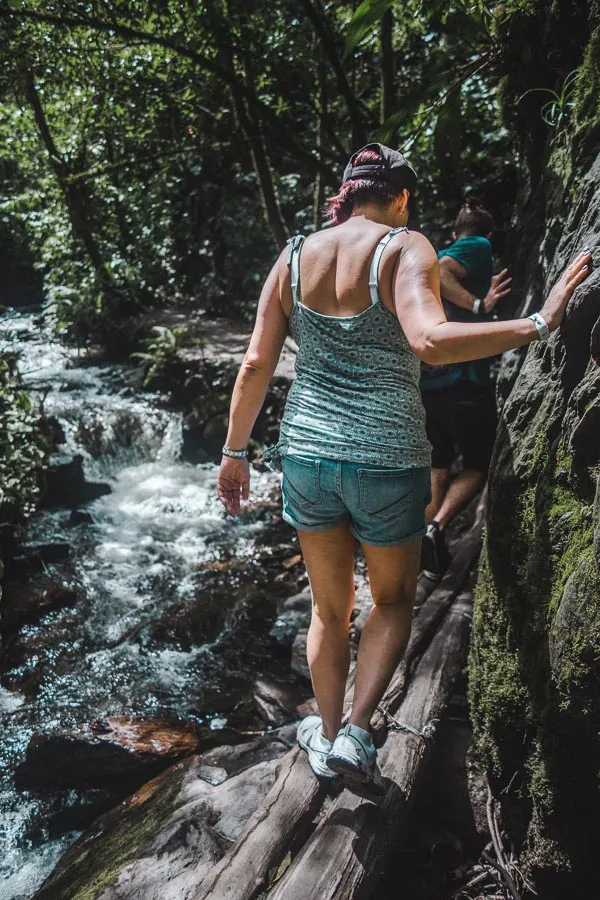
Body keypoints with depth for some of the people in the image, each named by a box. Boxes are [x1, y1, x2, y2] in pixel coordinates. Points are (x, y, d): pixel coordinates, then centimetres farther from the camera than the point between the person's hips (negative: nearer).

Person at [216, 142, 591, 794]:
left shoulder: (294, 258, 5)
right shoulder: (405, 248, -8)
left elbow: (256, 365, 2)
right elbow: (431, 342, -28)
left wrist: (234, 453, 10)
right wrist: (539, 324, -20)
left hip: (307, 453, 4)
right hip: (387, 461, -4)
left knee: (329, 606, 22)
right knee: (393, 599, 22)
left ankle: (327, 736, 37)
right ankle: (354, 735, 12)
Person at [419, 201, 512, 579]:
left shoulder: (447, 250, 20)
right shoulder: (480, 248, -2)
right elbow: (435, 269, -21)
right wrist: (479, 305, -23)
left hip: (426, 382, 7)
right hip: (464, 381, -7)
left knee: (440, 464, 19)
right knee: (478, 466, 8)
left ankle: (433, 553, 23)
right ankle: (436, 528, -12)